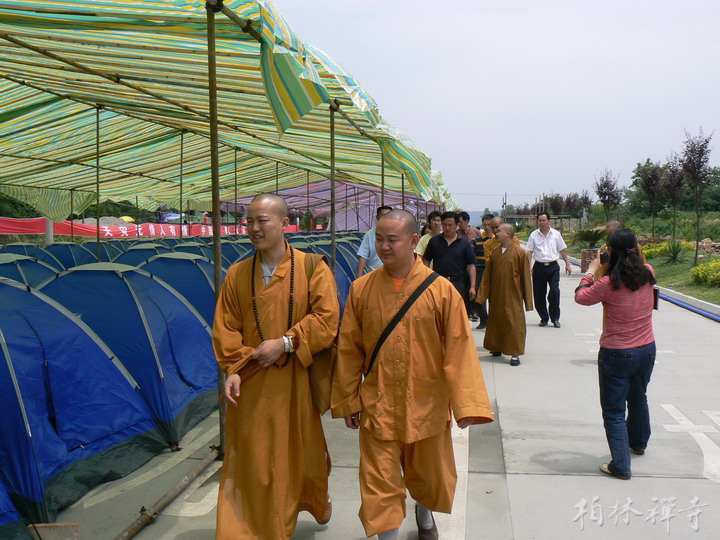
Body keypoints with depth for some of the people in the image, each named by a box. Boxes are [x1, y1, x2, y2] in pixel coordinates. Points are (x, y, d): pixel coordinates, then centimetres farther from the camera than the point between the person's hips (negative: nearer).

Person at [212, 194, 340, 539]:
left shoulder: (312, 269, -4)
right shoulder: (237, 274, 2)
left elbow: (327, 319, -10)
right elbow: (225, 329, 3)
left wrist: (285, 343, -17)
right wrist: (233, 370, -9)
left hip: (297, 381, -1)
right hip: (251, 384, 1)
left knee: (304, 452, 17)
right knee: (251, 461, 3)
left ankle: (317, 503, 45)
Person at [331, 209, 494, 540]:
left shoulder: (441, 290, -10)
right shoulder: (361, 289, -4)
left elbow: (459, 350, -10)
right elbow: (349, 350, 1)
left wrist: (467, 404, -14)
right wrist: (347, 401, 4)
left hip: (426, 404, 0)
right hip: (377, 405, 0)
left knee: (428, 476, 20)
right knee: (381, 486, 1)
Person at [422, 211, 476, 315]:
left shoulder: (464, 243, 3)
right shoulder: (434, 241, 6)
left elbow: (471, 266, 2)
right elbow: (426, 261, 9)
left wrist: (472, 286, -5)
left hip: (458, 284, -1)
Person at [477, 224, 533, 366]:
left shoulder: (519, 253, -8)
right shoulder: (494, 253, 5)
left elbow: (525, 277, -6)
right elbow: (487, 276, 8)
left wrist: (527, 299, -6)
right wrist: (483, 295, 3)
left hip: (513, 296, -5)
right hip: (496, 296, 5)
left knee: (514, 323, -2)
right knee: (496, 322, 13)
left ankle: (515, 353, 4)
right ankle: (497, 348, 30)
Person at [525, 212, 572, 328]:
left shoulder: (556, 234, 5)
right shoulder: (534, 235, 4)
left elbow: (562, 250, 10)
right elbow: (529, 251, 2)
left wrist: (567, 264, 8)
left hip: (553, 266, -1)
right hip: (539, 266, 1)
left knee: (555, 291, -11)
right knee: (539, 294, 4)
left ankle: (555, 318, 0)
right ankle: (544, 318, 19)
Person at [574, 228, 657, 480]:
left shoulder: (608, 283, -22)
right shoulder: (648, 273, -7)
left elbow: (580, 297, -5)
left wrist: (591, 271, 5)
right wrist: (630, 256, 10)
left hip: (616, 354, -6)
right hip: (647, 350, 6)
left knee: (614, 410, 5)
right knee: (638, 398, 29)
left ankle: (621, 465, 3)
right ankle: (638, 443, 50)